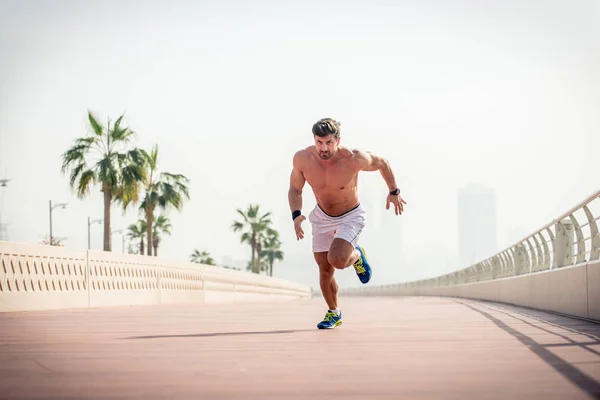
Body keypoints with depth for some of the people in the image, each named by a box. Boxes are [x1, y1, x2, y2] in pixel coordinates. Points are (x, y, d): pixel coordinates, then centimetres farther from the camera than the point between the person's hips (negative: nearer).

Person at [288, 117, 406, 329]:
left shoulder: (353, 159, -30)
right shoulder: (302, 159, -22)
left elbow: (382, 163, -9)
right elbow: (295, 189, -4)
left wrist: (394, 192, -1)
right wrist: (296, 215, -21)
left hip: (350, 217, -4)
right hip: (322, 217, 4)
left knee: (337, 260, -26)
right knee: (325, 270, 8)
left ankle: (356, 255, 12)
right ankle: (334, 313, 34)